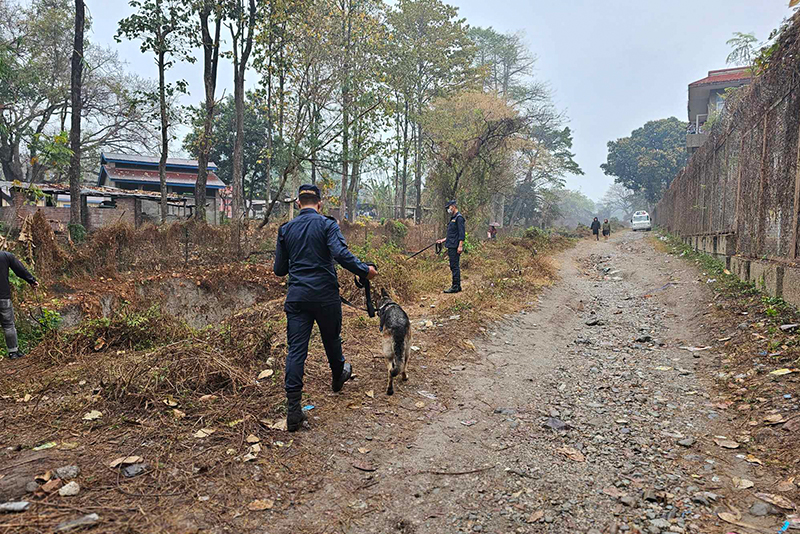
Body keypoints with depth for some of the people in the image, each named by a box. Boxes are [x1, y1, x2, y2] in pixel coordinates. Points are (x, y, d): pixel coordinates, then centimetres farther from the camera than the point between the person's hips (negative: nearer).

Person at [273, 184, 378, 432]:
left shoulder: (286, 229, 7)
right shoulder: (327, 224, -5)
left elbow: (279, 269, 9)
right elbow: (341, 253, -21)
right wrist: (365, 270, -10)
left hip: (296, 297, 2)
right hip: (325, 295, -2)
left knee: (295, 350, 0)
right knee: (331, 339, 21)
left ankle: (293, 411, -4)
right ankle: (338, 377, 47)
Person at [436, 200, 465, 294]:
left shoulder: (459, 218, -11)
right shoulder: (453, 218, 20)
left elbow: (462, 234, -17)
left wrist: (460, 246, -22)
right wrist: (444, 240, 24)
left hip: (455, 247, -10)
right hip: (451, 247, 10)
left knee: (455, 267, -8)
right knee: (454, 267, 11)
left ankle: (455, 287, -5)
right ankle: (457, 286, 16)